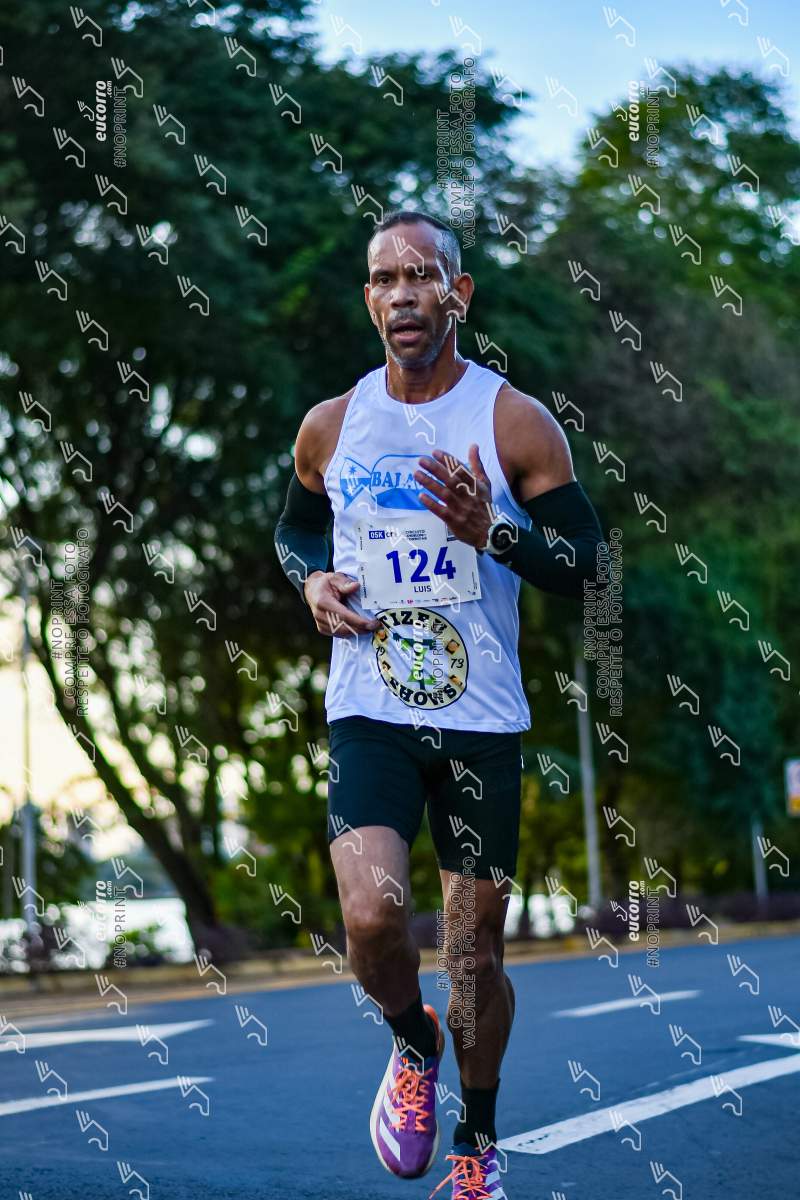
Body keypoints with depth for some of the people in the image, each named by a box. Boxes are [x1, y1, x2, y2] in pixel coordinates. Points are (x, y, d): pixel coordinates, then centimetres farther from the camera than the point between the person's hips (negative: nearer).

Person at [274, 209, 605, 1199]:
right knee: (371, 914, -21)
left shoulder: (517, 423, -4)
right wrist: (311, 580, -1)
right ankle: (412, 1042, 13)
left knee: (476, 952, 7)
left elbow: (583, 564, -3)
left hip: (481, 719, -1)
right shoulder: (330, 426, 4)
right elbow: (292, 527, 21)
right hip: (369, 714, 1)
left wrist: (493, 529, -21)